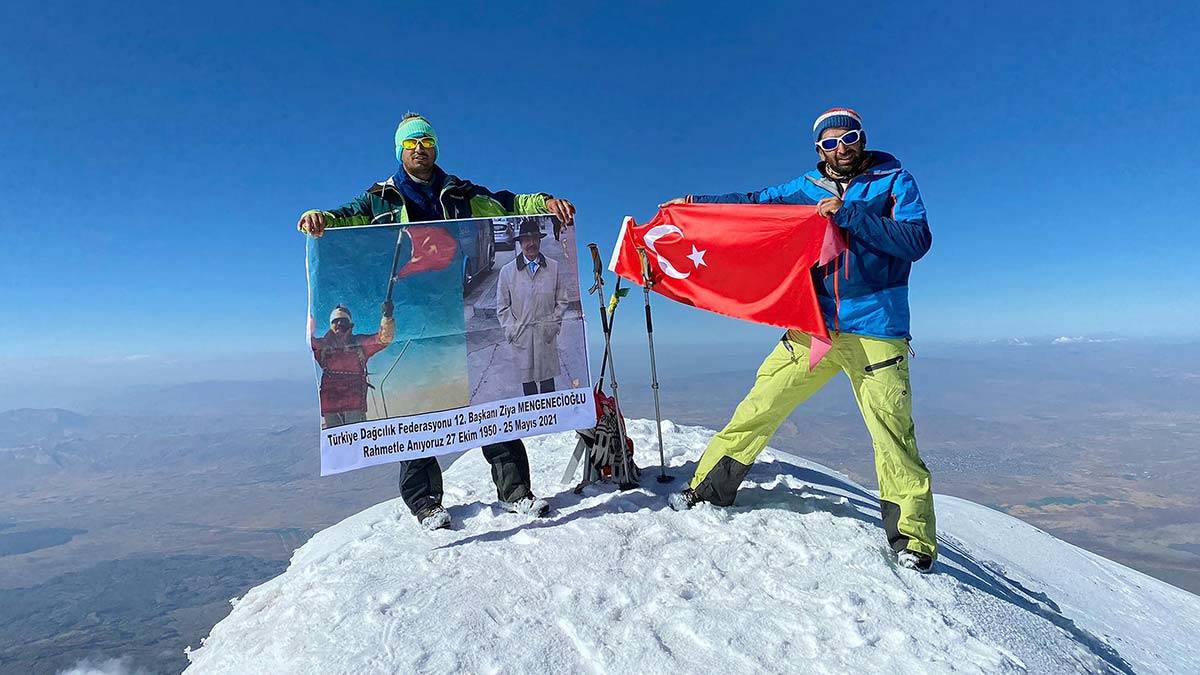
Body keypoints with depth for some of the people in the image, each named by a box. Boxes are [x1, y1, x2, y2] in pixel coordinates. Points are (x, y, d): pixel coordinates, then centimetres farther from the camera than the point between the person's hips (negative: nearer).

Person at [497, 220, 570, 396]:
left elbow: (562, 300, 10)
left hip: (547, 335, 0)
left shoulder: (554, 267, 5)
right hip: (521, 337, 0)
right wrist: (512, 329, -3)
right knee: (527, 379, 6)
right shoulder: (507, 271, 3)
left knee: (548, 380, 6)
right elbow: (502, 307, 6)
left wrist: (553, 323, -1)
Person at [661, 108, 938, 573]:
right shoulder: (807, 188, 13)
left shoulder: (894, 181, 6)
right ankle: (709, 487, 14)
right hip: (813, 326, 3)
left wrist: (850, 215, -16)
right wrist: (694, 202, 18)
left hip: (875, 330, -2)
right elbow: (753, 203, 20)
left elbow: (917, 240, -8)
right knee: (759, 408, 0)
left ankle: (913, 541, 13)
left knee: (894, 436, -3)